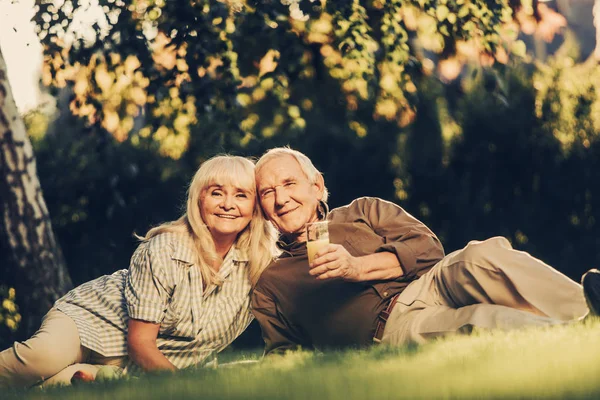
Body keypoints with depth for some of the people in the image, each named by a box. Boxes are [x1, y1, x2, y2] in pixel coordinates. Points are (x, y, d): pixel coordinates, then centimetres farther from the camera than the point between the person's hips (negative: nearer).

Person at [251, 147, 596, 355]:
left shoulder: (362, 212, 25)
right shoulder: (271, 287, 25)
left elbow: (428, 246, 10)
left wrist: (359, 267, -6)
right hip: (388, 328, -2)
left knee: (485, 257, -34)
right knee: (484, 321, -37)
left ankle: (586, 310, -45)